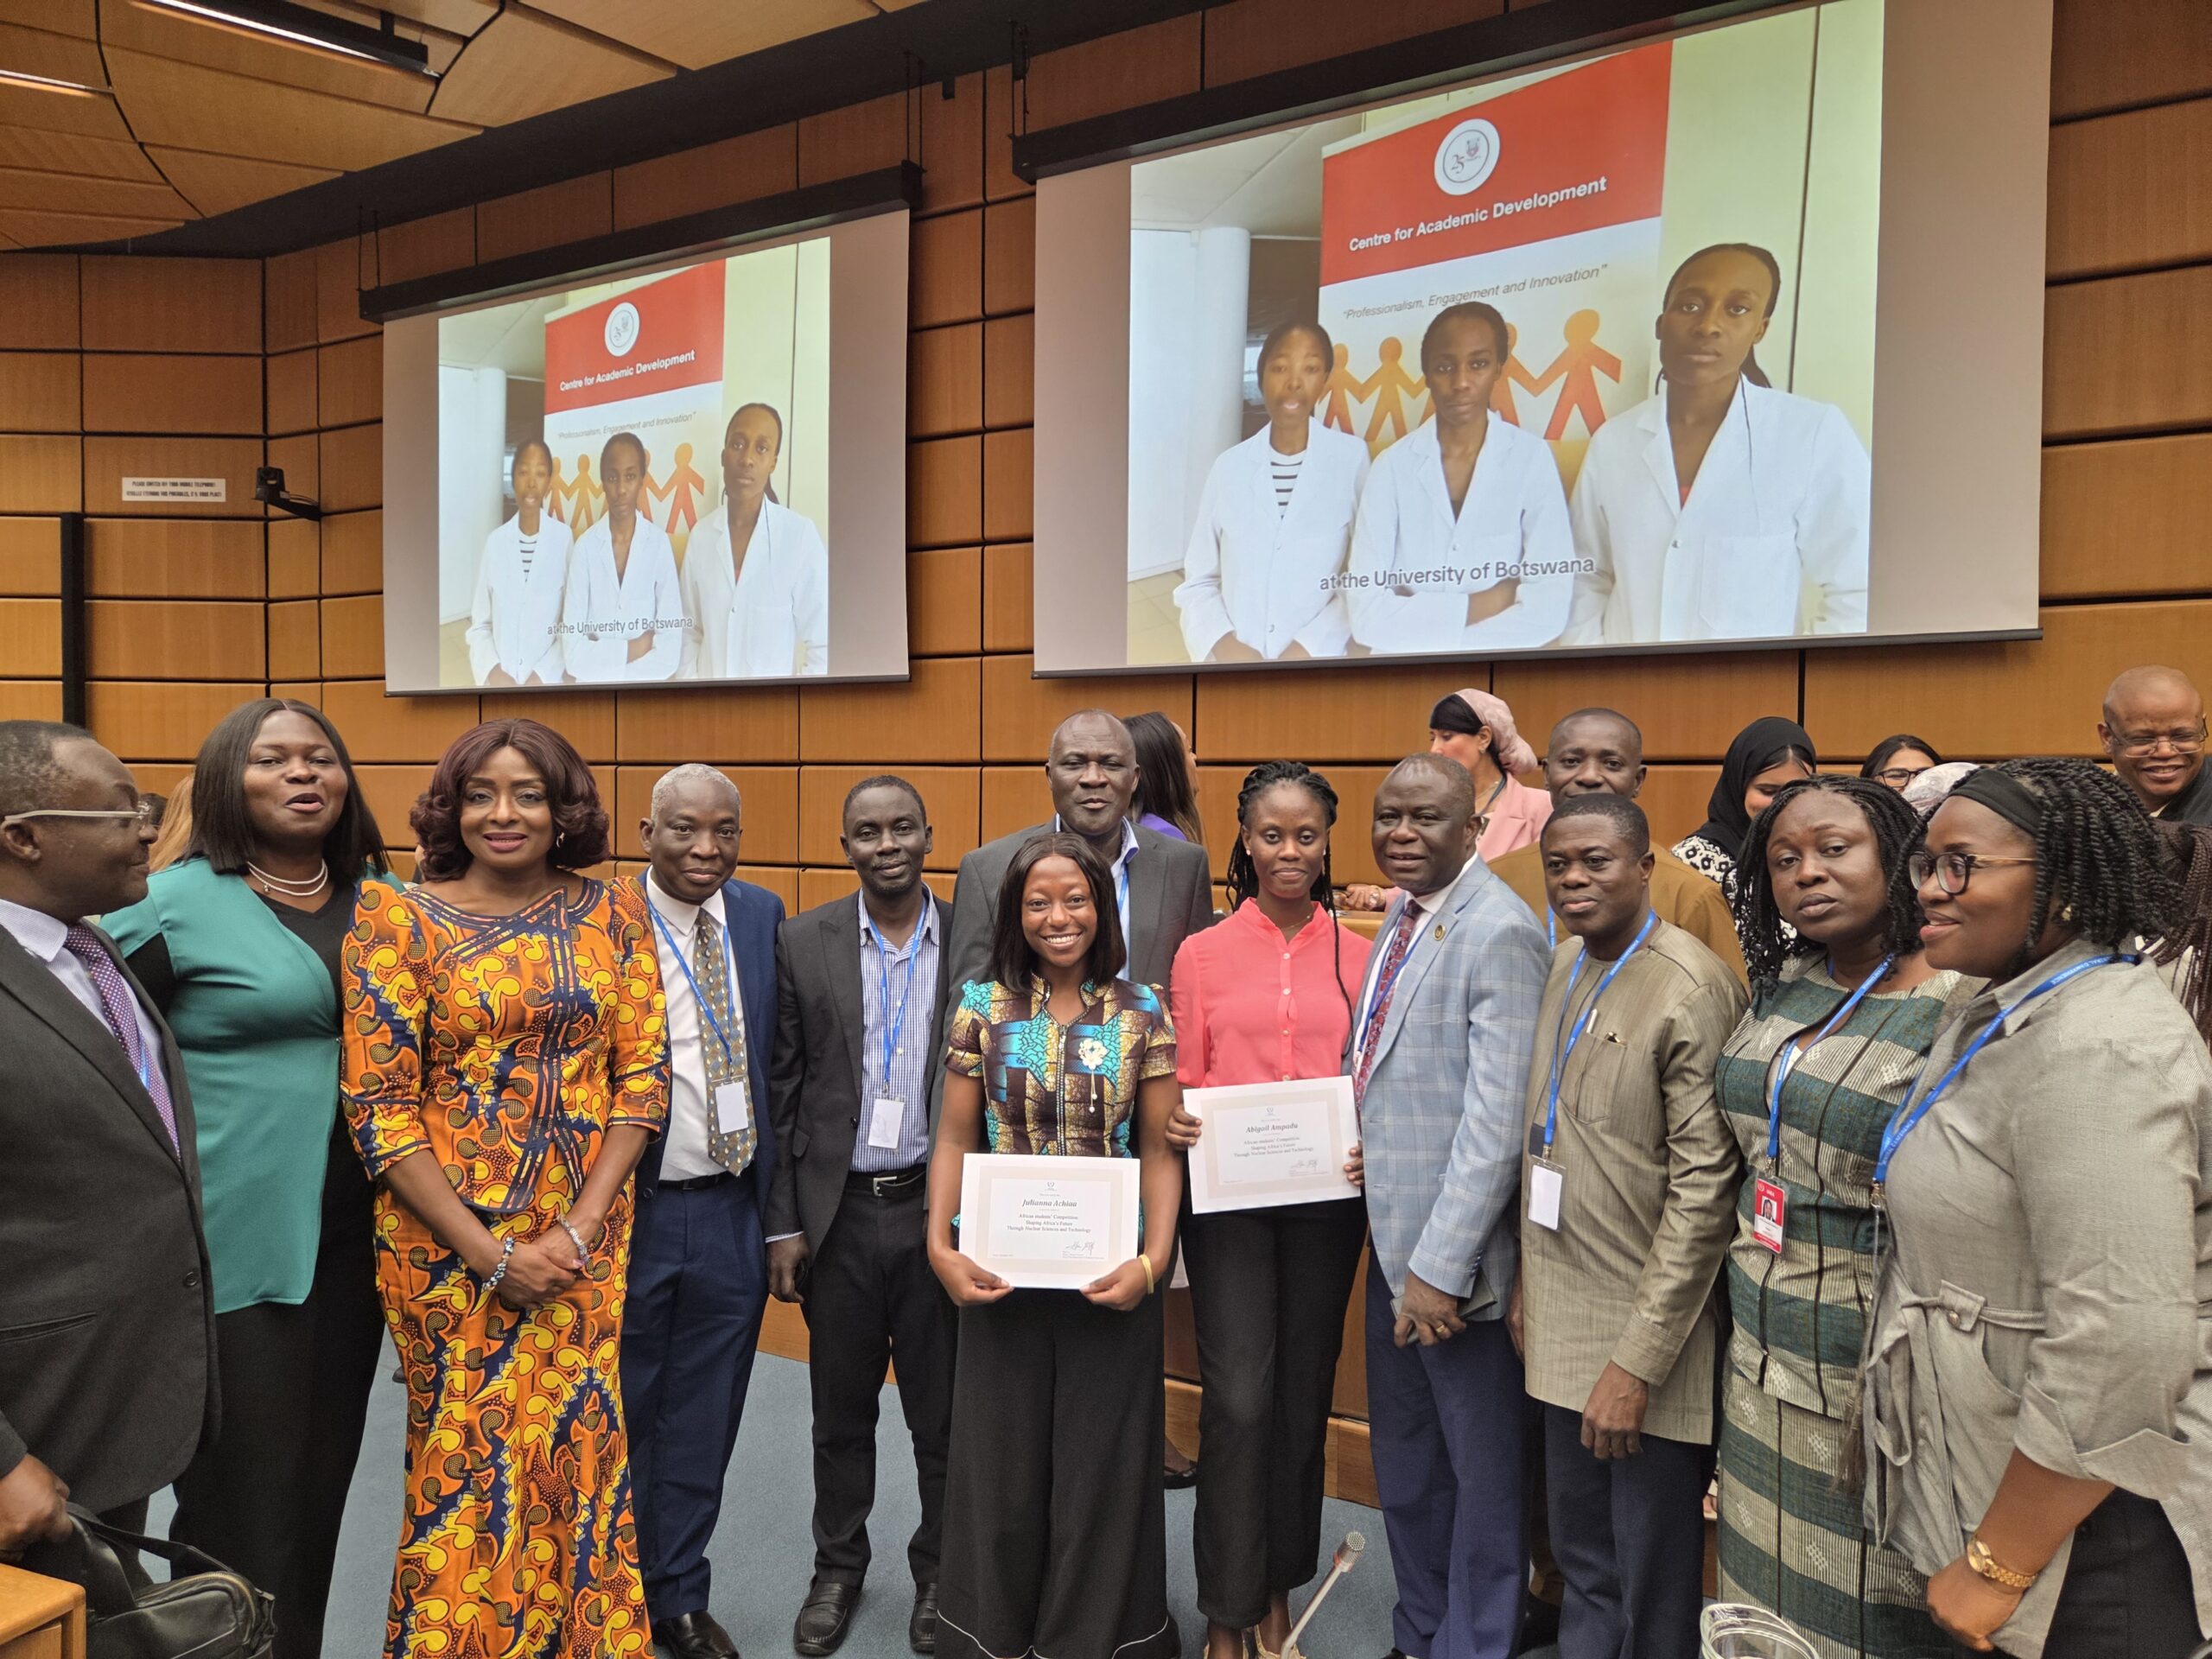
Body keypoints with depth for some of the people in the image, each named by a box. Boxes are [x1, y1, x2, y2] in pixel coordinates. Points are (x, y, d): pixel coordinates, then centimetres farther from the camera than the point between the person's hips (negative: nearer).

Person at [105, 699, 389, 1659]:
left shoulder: (381, 899, 7)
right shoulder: (175, 903, -8)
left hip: (354, 1242, 5)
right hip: (240, 1243, -5)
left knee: (324, 1473, 17)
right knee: (246, 1493, 4)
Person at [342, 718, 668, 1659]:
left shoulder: (613, 914, 2)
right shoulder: (398, 922, -4)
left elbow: (644, 1076, 0)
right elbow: (380, 1107, -7)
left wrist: (578, 1228, -9)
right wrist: (490, 1254, -11)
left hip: (587, 1244, 2)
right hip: (448, 1244, -2)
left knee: (580, 1462, 10)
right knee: (468, 1471, 7)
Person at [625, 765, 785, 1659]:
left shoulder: (762, 915, 3)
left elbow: (776, 1057, 7)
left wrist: (779, 1205, 5)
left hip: (732, 1213, 4)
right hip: (630, 1210, -4)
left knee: (702, 1423, 17)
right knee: (620, 1416, 14)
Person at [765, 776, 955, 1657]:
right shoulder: (803, 941, -1)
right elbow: (782, 1091, 1)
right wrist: (782, 1224, -1)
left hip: (942, 1210, -1)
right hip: (838, 1212, 1)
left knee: (943, 1411, 12)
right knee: (841, 1411, 16)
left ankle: (939, 1570, 34)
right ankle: (838, 1569, 38)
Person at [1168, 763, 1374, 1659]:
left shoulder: (1360, 955, 4)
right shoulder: (1202, 954, 2)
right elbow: (1183, 1085, 6)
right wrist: (1175, 1121, -15)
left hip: (1325, 1200, 2)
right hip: (1228, 1198, -1)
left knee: (1303, 1399, 11)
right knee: (1238, 1402, -5)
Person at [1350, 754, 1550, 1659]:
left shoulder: (1499, 933, -19)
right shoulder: (1402, 918, 8)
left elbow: (1498, 1120, -23)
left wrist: (1442, 1265, -22)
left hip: (1454, 1255, -9)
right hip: (1389, 1239, 9)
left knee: (1479, 1472, 10)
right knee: (1403, 1465, 22)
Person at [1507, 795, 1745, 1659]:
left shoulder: (1694, 989, -18)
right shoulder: (1561, 964, 5)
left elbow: (1705, 1190, -20)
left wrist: (1639, 1361, -19)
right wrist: (1529, 1279, 14)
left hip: (1648, 1331, -7)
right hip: (1562, 1323, 7)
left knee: (1655, 1588, 10)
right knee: (1580, 1556, 21)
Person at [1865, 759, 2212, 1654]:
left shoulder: (2095, 1051, -24)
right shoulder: (2014, 1013, 8)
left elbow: (2121, 1350, -29)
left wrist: (1998, 1566, -20)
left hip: (2089, 1533, -9)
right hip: (1995, 1482, 9)